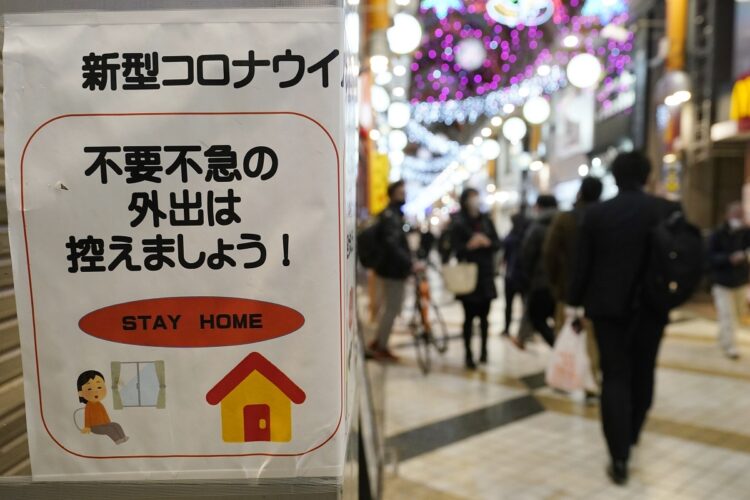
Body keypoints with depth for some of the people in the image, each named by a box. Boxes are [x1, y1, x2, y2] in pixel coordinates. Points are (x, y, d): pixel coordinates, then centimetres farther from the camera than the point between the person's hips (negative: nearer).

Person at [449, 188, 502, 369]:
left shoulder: (486, 220, 8)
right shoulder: (458, 223, -2)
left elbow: (497, 244, 6)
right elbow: (455, 248, -8)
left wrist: (487, 242, -14)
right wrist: (469, 245, -25)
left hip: (486, 275, 3)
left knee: (484, 316, 8)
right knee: (469, 316, -1)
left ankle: (484, 350, 20)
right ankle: (468, 354, 6)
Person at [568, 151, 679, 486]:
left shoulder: (596, 213, -6)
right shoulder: (668, 210, -3)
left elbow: (582, 265, -4)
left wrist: (575, 302, 6)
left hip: (608, 306, -1)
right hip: (651, 306, 2)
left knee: (615, 377, 3)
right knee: (642, 374, 18)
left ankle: (620, 458, -1)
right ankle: (631, 436, 35)